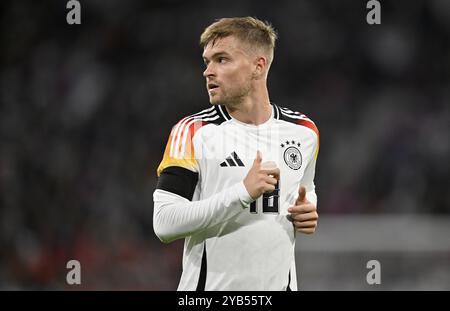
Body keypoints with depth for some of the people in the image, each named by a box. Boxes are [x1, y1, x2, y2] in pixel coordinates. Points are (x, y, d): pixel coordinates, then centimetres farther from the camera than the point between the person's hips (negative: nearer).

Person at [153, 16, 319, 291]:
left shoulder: (304, 132, 4)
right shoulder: (193, 132, -9)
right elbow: (164, 224, -17)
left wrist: (306, 211, 0)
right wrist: (244, 192, -23)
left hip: (280, 283, 3)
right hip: (210, 284, -3)